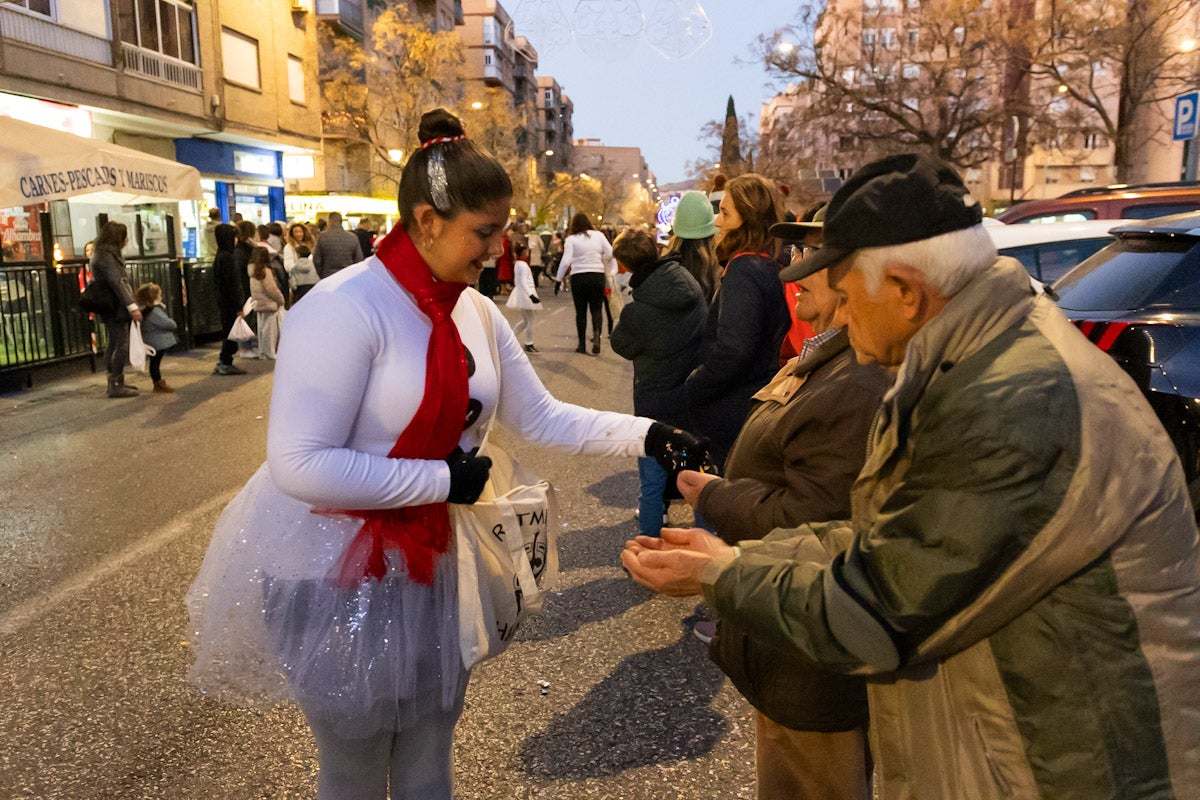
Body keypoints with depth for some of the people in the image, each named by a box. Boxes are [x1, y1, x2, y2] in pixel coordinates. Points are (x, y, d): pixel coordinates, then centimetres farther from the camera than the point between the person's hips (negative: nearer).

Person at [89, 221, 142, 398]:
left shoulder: (104, 255, 18)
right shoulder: (106, 257, -14)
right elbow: (117, 283, -23)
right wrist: (132, 306, -29)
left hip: (110, 309, 11)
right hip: (116, 309, -11)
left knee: (114, 345, 15)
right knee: (122, 345, -8)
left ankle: (116, 382, 23)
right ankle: (116, 385, -6)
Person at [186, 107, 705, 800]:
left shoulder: (476, 313, 0)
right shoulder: (345, 308, -23)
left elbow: (540, 417, 5)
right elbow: (301, 467, -27)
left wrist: (644, 435, -6)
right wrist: (443, 479, -22)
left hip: (432, 568, 6)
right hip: (339, 576, -6)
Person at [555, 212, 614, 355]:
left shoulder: (571, 239, -4)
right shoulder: (598, 235, 2)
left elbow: (566, 261, -10)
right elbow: (610, 253, -1)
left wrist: (559, 278, 0)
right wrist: (606, 269, 15)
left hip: (578, 277, -1)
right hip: (598, 276, 1)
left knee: (581, 311, 9)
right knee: (596, 309, 9)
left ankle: (582, 345, 13)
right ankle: (596, 335, -17)